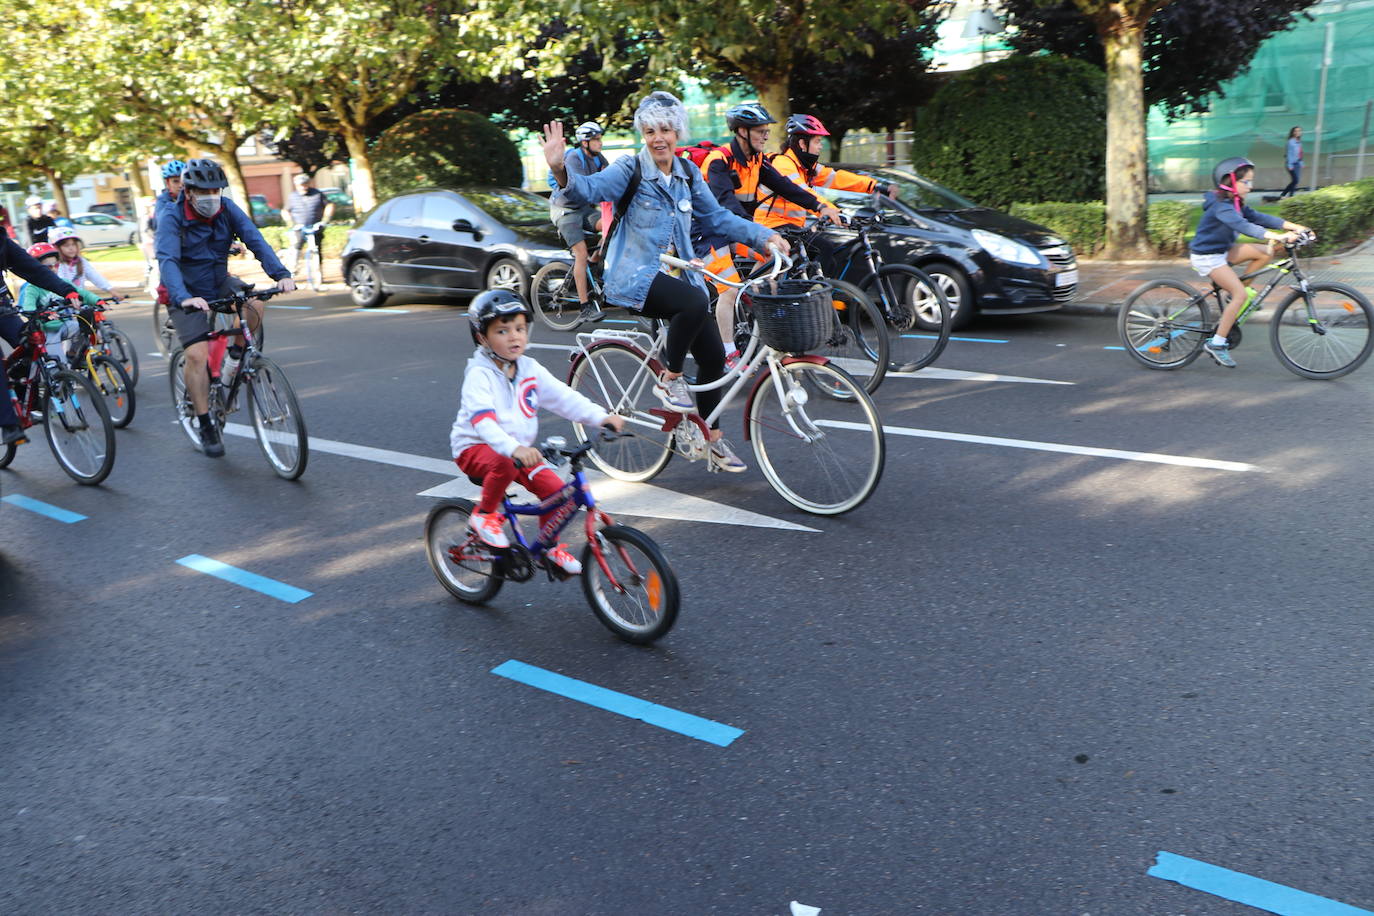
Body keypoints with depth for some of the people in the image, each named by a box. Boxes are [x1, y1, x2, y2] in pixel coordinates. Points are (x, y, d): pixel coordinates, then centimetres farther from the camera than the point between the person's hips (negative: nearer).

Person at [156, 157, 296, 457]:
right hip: (188, 295, -4)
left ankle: (238, 351, 6)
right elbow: (167, 260, -34)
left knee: (255, 306, -25)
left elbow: (255, 240, -22)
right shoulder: (171, 217, -21)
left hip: (220, 284, 4)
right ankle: (206, 427, -5)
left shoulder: (227, 209, -11)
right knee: (197, 354, -16)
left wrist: (281, 274, -40)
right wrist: (183, 297, -53)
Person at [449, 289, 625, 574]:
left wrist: (602, 417, -17)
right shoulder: (479, 375, -20)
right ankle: (484, 514, -10)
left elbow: (564, 397, -3)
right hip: (475, 447, -6)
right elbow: (483, 420, -35)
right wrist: (514, 449, -52)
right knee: (503, 465, -38)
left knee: (556, 490, -11)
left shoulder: (530, 369, 1)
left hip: (521, 448, 6)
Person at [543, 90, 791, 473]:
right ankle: (669, 379, -11)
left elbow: (717, 218, 15)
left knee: (713, 356, 3)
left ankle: (713, 440, 21)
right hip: (636, 275, -6)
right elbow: (589, 188, -24)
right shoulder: (630, 170, -8)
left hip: (677, 273, 6)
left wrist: (764, 236, 5)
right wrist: (561, 171, -45)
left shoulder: (688, 173, 9)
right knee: (694, 303, -35)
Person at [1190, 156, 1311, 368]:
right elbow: (1242, 226, -37)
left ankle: (1235, 293, 10)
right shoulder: (1220, 206, -23)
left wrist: (1294, 227, -8)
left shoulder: (1235, 204, 7)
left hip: (1222, 250, 9)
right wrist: (1277, 236, -47)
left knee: (1266, 252, -1)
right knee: (1241, 295, -16)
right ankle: (1216, 344, -12)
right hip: (1206, 256, -9)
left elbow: (1258, 217, 3)